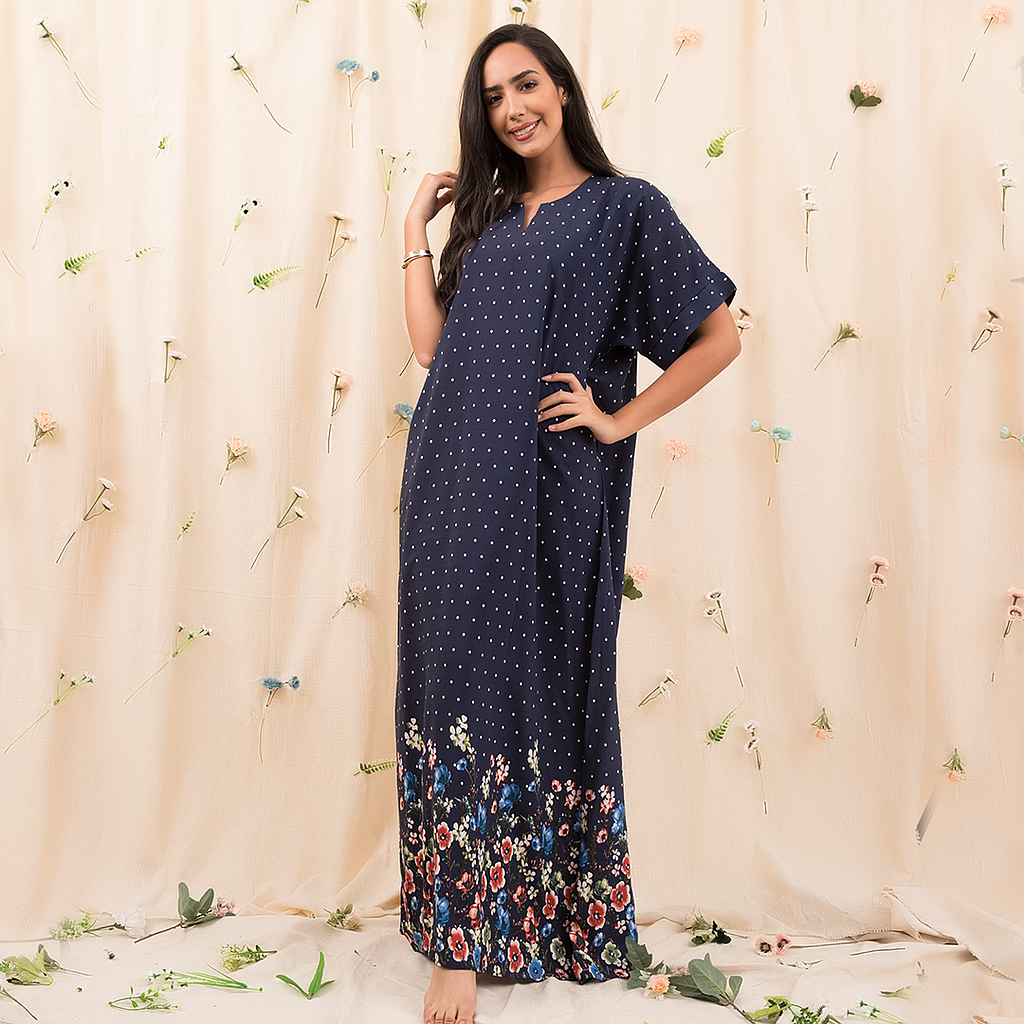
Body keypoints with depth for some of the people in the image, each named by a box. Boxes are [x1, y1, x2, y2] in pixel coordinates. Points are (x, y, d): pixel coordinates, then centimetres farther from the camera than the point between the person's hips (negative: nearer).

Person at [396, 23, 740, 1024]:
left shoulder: (624, 206, 3)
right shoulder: (484, 213, 19)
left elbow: (719, 337, -1)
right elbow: (431, 342, 9)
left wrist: (620, 419, -6)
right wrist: (415, 227, 9)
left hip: (545, 488, -5)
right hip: (455, 481, 5)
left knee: (535, 681, -2)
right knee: (459, 679, 4)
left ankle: (550, 917, 12)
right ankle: (460, 938, 14)